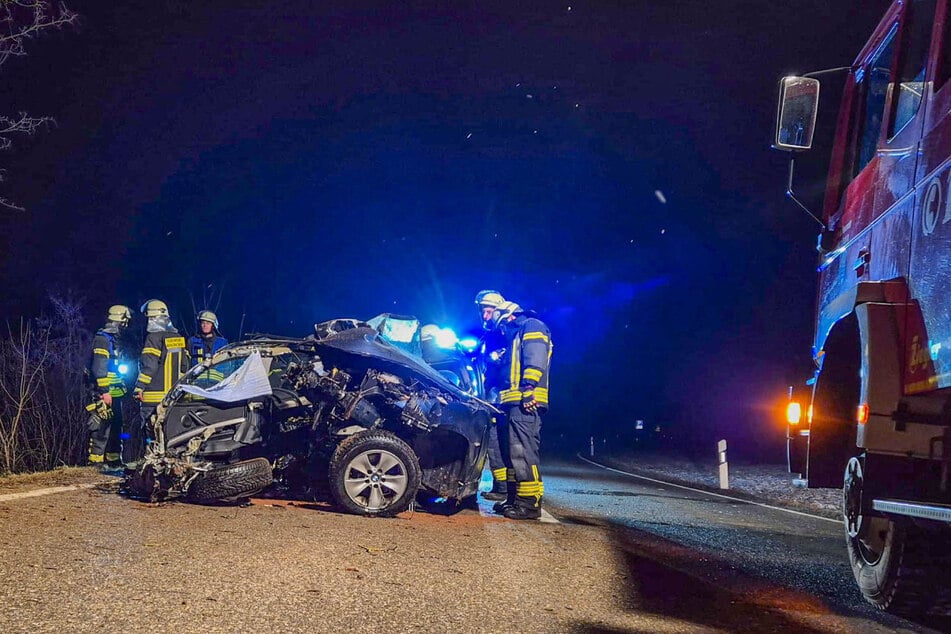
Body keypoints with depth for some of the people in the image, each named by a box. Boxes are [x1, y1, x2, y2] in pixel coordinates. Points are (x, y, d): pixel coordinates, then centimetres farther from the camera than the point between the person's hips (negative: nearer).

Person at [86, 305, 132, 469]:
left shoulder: (113, 339, 18)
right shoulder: (102, 338, -12)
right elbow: (98, 368, -20)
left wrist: (121, 385, 25)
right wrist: (104, 391, -23)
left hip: (115, 393, 10)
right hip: (104, 394, -10)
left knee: (116, 428, 13)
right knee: (101, 428, -9)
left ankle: (114, 461, 20)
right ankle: (95, 461, -6)